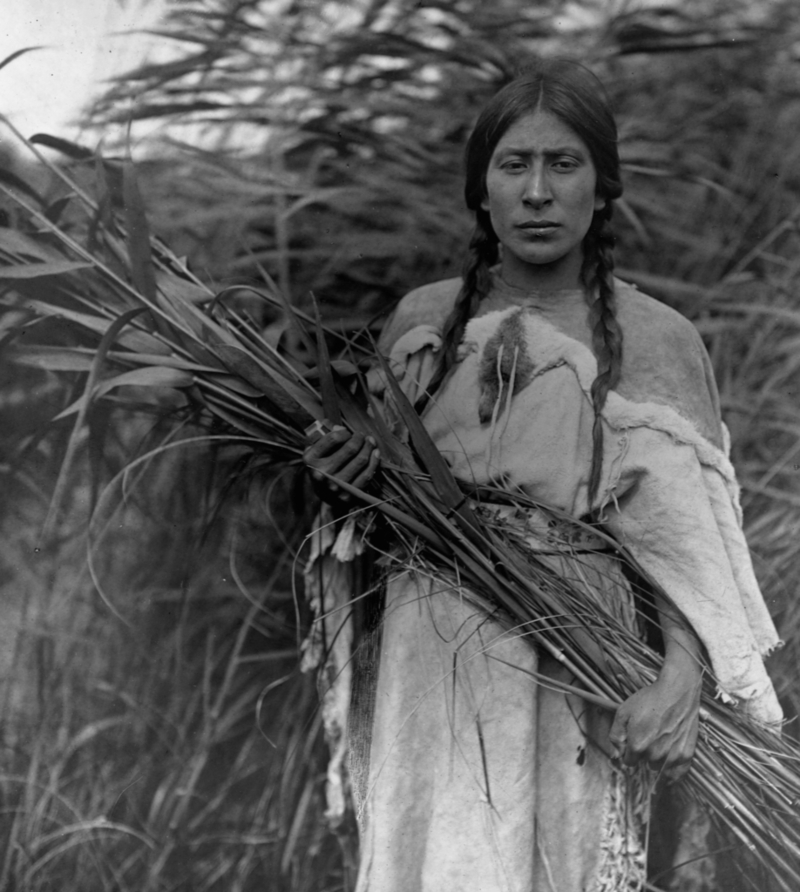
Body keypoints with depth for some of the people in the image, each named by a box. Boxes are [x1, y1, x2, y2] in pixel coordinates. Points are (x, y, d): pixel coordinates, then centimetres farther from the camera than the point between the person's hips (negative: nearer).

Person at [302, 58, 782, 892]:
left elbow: (687, 534, -8)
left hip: (580, 678, -2)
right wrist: (337, 475, -5)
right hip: (434, 667, 3)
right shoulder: (421, 320, 7)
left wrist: (683, 672, -24)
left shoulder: (655, 341, -3)